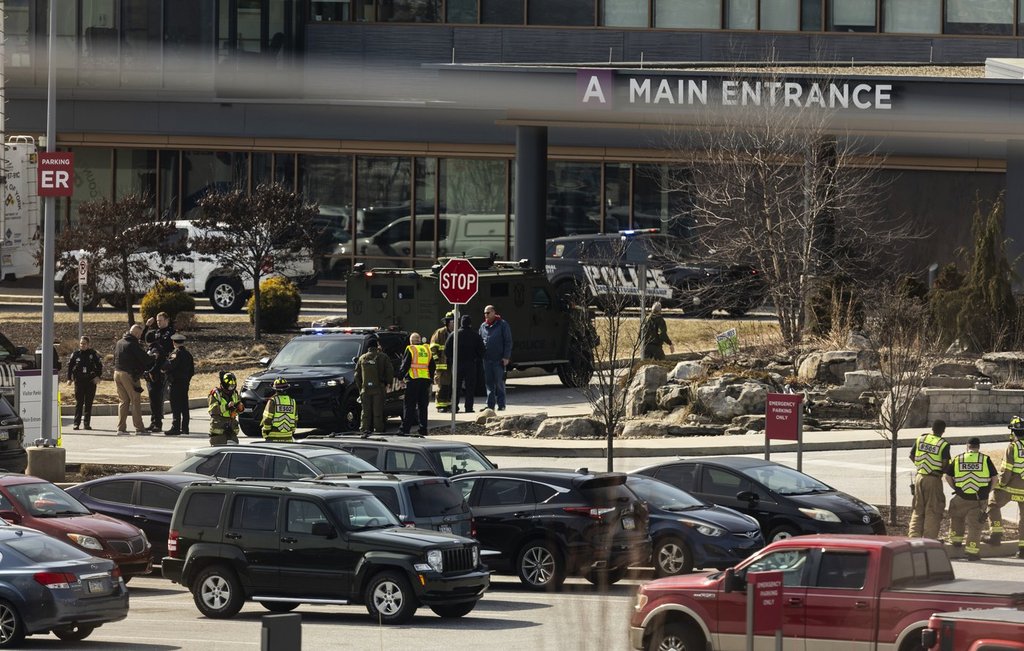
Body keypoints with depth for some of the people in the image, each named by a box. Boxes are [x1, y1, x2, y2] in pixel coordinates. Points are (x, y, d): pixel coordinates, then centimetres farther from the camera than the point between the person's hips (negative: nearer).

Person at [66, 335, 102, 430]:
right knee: (79, 402, -2)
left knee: (89, 403, 2)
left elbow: (99, 365, 6)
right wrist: (69, 378, 4)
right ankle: (76, 423, 1)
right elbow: (70, 366, 10)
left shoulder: (93, 354, 2)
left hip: (91, 381, 0)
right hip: (79, 381, 0)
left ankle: (87, 423, 8)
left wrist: (98, 376, -6)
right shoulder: (76, 354, 5)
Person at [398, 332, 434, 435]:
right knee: (422, 406, 9)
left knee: (409, 406, -2)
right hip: (425, 380, 5)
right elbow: (432, 366, 16)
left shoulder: (410, 350, -5)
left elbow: (405, 365, -8)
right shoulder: (427, 350, 11)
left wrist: (401, 376, 3)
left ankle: (405, 428, -4)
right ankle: (423, 429, 7)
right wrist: (430, 378, 22)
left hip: (413, 380, -5)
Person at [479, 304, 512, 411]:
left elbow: (508, 341, -4)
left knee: (499, 382, -1)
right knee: (489, 383, 5)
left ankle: (501, 405, 5)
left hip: (499, 359, -5)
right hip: (487, 360, 5)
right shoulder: (483, 326, 12)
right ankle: (490, 405, 8)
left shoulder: (502, 324, -2)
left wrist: (506, 357, -11)